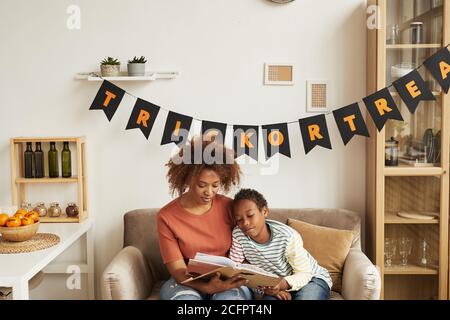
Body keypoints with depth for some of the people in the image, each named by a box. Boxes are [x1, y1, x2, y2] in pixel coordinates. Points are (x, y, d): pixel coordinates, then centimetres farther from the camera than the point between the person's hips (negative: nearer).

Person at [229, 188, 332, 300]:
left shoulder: (287, 237, -27)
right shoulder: (238, 235, -17)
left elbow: (304, 274, -19)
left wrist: (284, 284, -41)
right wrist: (264, 287, -25)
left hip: (312, 278, -2)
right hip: (276, 283, 2)